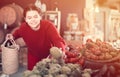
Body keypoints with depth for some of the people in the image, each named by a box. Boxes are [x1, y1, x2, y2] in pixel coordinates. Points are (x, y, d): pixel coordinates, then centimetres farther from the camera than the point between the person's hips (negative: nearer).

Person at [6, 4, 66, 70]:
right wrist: (12, 36, -15)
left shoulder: (48, 26, -34)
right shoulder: (23, 27, -21)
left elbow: (58, 40, -49)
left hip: (48, 56, -2)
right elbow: (18, 32, 7)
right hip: (33, 56, 2)